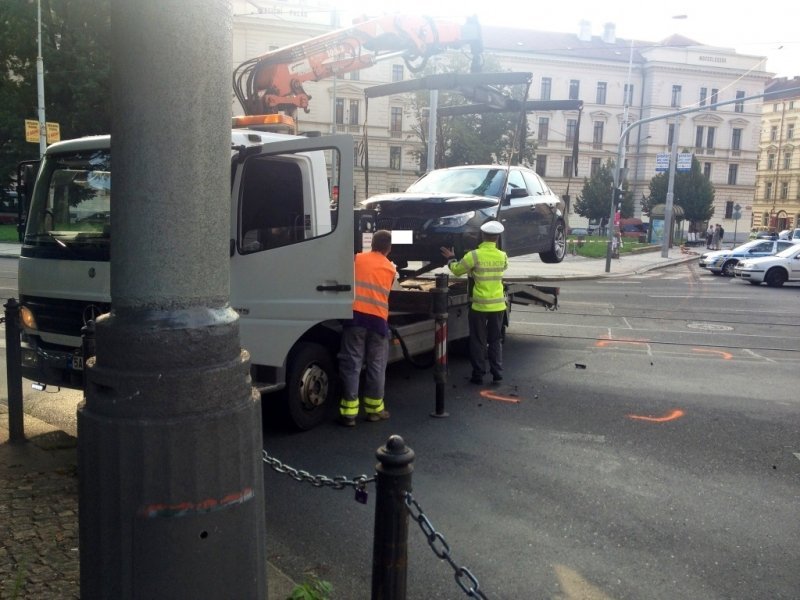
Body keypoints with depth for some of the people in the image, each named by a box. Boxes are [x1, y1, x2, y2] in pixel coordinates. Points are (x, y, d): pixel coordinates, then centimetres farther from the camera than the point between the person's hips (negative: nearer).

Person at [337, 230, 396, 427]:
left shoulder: (358, 258, 11)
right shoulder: (391, 269, 14)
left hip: (356, 315, -1)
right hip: (378, 319, 1)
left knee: (351, 363, 1)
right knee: (376, 365, 11)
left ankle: (349, 411, 1)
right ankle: (374, 408, 18)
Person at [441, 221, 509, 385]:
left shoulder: (474, 255, -14)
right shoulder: (502, 256, -2)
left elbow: (457, 270, -2)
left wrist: (451, 259, 17)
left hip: (479, 305, -3)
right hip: (498, 305, 3)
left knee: (478, 341, 7)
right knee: (496, 340, 14)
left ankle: (478, 374, 9)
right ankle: (497, 373, 13)